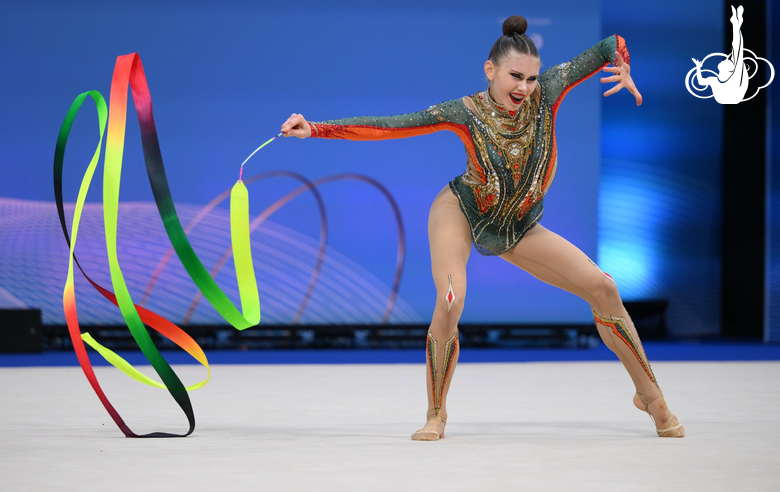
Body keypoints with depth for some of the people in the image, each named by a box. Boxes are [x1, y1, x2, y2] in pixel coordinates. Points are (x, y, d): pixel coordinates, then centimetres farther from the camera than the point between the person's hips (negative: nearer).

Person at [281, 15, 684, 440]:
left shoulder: (545, 94, -17)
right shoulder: (465, 113, -22)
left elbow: (608, 47, -13)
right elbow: (386, 127, -25)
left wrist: (623, 71, -35)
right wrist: (316, 129, -31)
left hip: (516, 229, 4)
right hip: (461, 213, -3)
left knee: (602, 288, -6)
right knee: (450, 303, -30)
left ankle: (649, 394, 12)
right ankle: (436, 415, -7)